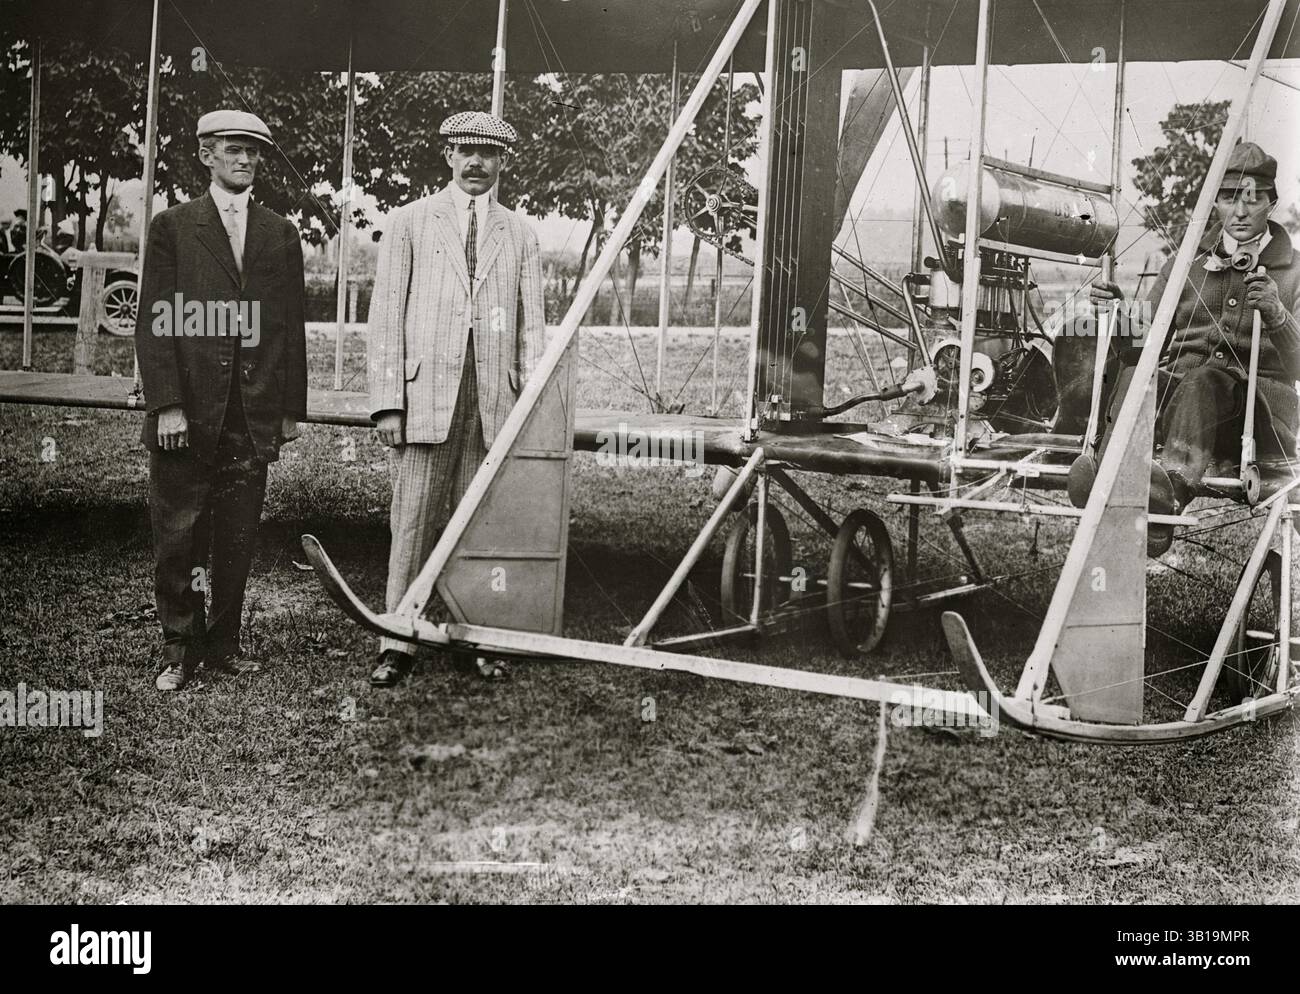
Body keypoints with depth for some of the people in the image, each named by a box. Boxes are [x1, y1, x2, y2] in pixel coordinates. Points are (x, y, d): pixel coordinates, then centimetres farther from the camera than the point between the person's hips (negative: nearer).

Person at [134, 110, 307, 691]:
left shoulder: (281, 234, 14)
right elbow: (154, 322, -2)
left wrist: (291, 408, 7)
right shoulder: (172, 227, 5)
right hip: (187, 413, -2)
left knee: (237, 539, 5)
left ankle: (223, 645, 17)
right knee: (178, 536, 2)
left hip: (254, 416, 2)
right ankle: (180, 651, 13)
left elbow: (291, 327, 13)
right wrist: (166, 404, -11)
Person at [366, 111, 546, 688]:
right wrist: (387, 401, -5)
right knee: (414, 520, -3)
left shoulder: (519, 235, 15)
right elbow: (385, 316, 5)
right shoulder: (409, 224, 9)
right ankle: (398, 644, 2)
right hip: (425, 395, -2)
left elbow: (531, 327, 12)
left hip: (496, 401, 2)